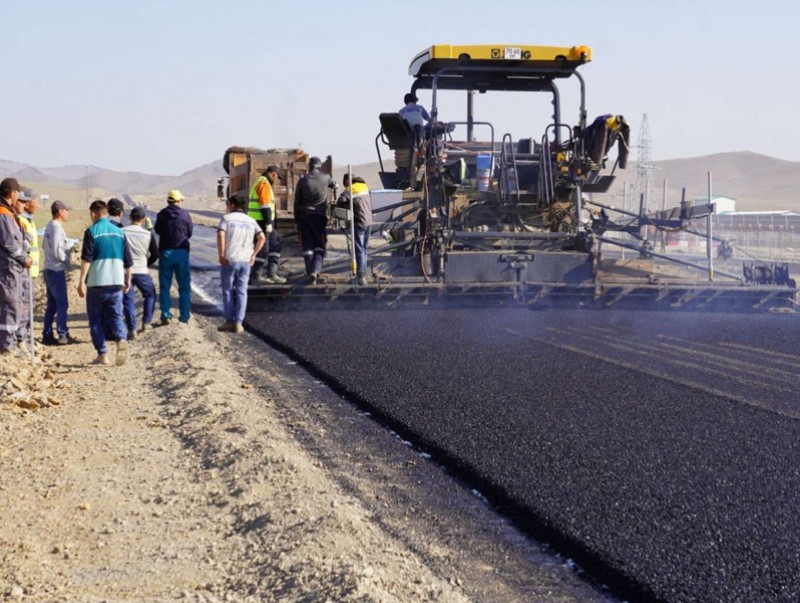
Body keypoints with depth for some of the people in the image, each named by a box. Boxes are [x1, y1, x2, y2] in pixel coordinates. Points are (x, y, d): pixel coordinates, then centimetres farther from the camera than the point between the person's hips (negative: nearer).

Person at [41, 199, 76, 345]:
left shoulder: (49, 226, 13)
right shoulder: (57, 227, -16)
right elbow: (57, 251, -21)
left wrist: (68, 250, 13)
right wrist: (68, 258, -5)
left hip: (49, 269, 9)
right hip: (57, 270, -9)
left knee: (52, 304, 12)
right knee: (62, 304, -6)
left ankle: (47, 335, 13)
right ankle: (62, 335, -5)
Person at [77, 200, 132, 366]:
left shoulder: (92, 231, -4)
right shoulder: (119, 232, 10)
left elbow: (86, 259, -12)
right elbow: (128, 261, 13)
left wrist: (81, 281, -12)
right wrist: (128, 280, 23)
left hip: (96, 282, -3)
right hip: (116, 282, 3)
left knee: (96, 319, 9)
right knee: (115, 316, 7)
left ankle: (102, 354, 7)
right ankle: (122, 339, -22)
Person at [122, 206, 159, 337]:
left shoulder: (121, 232, -6)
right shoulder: (148, 234, -4)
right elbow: (155, 255, 4)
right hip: (142, 272, 0)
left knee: (128, 300, 5)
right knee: (150, 295, 22)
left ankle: (131, 330, 0)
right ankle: (146, 323, 17)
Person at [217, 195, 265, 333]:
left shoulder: (226, 218, -2)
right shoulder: (251, 221, 10)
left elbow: (220, 235, -17)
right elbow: (262, 238, 0)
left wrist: (221, 255, -12)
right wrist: (253, 254, 4)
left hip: (229, 260, -3)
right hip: (246, 261, 3)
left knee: (227, 290, 8)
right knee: (241, 291, 6)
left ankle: (229, 321, 7)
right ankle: (238, 323, 2)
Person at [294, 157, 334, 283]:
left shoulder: (303, 181, -1)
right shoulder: (325, 178, 0)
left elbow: (297, 202, 1)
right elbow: (331, 183, 27)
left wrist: (296, 221, 9)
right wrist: (334, 185, 52)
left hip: (305, 216, 0)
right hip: (320, 216, 0)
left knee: (307, 247, 7)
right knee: (320, 246, 5)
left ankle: (310, 273, 4)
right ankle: (315, 270, -15)